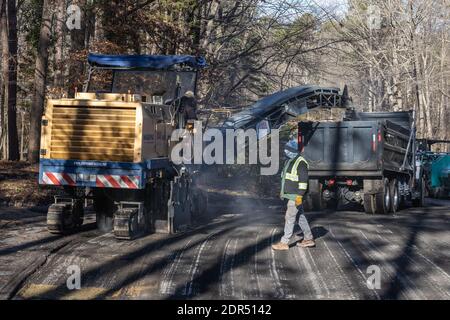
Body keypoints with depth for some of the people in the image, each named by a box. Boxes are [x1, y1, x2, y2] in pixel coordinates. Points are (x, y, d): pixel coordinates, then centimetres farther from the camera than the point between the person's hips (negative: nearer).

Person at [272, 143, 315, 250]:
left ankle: (284, 243, -2)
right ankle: (309, 239, 22)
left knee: (289, 218, -6)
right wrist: (283, 191, 22)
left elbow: (303, 180, -21)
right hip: (290, 195, 10)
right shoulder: (290, 161, 14)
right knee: (300, 217, 14)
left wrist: (299, 196, -24)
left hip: (295, 196, -10)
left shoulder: (301, 163, -16)